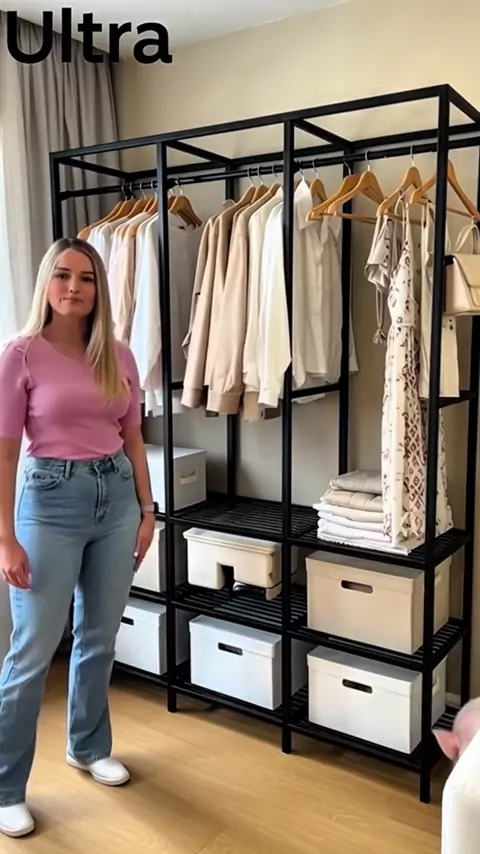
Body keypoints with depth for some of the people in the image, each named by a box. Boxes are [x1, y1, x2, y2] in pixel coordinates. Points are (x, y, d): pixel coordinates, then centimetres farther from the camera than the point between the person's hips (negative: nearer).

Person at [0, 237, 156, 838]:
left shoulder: (119, 357, 4)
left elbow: (133, 441, 10)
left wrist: (147, 511, 7)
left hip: (116, 495, 5)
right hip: (51, 499, -4)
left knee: (100, 637, 16)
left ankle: (88, 747, 39)